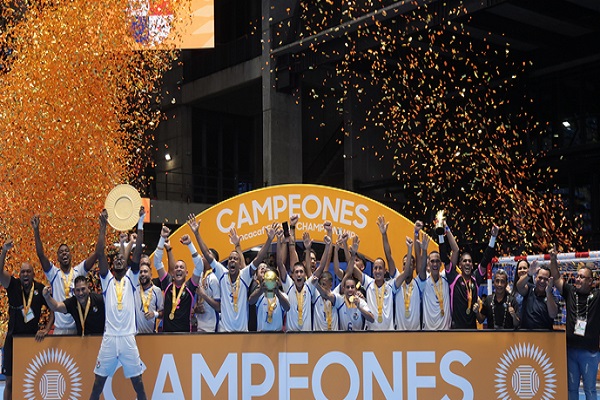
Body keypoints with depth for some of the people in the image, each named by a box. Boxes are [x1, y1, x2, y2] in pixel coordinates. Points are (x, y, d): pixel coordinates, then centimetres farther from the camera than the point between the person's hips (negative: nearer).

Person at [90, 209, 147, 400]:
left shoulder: (131, 278, 8)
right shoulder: (107, 280, 9)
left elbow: (138, 253, -2)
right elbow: (100, 254, -1)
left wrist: (140, 224, -8)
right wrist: (103, 227, -6)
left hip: (128, 338, 0)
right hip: (109, 338, 1)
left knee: (138, 382, 5)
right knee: (98, 382, 5)